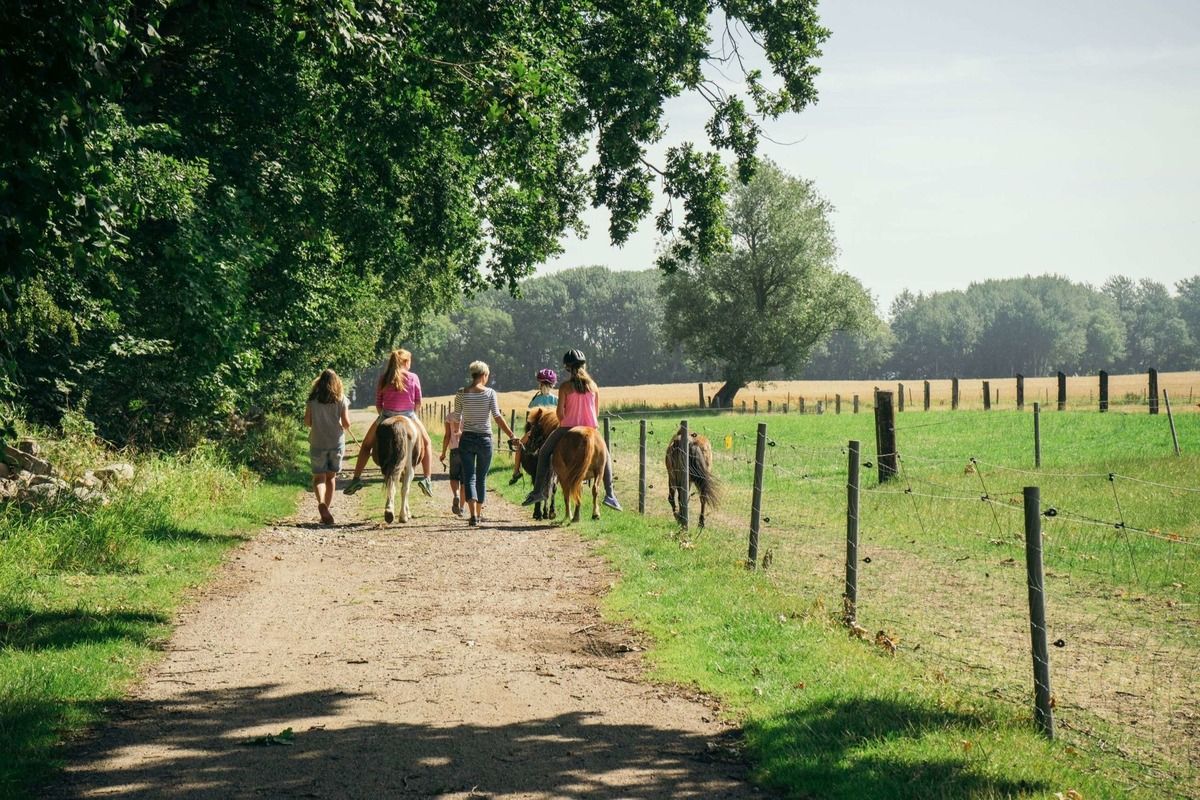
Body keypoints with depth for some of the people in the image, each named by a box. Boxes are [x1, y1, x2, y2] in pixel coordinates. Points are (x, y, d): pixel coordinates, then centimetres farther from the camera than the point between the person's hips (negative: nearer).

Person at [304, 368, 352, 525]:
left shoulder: (313, 400, -3)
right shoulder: (341, 399, -4)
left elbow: (307, 421, -3)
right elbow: (346, 423, -7)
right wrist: (345, 427, 15)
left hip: (317, 443, -1)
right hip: (337, 442, 1)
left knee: (319, 477, 1)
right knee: (331, 477, 14)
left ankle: (321, 503, -26)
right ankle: (326, 509, 14)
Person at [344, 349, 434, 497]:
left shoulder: (383, 379, 0)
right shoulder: (413, 377, -3)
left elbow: (378, 404, 1)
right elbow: (418, 402, 0)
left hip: (386, 417, 1)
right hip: (409, 417, -1)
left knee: (366, 445, 20)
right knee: (426, 443, 22)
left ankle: (356, 479, 11)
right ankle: (427, 479, 11)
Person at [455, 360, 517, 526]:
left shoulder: (461, 393, -2)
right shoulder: (490, 393, -6)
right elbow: (497, 417, -12)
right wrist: (511, 435, -9)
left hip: (467, 438, 0)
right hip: (485, 439, 0)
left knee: (469, 477, -1)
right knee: (481, 478, 15)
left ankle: (473, 514, -18)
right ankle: (479, 513, 25)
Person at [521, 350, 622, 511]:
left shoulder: (565, 386, -5)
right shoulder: (593, 386, 5)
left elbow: (560, 411, -6)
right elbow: (596, 412, 9)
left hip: (568, 427, -2)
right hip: (590, 429, 2)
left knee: (544, 453, 18)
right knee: (606, 457, 24)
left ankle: (538, 491, 9)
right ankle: (609, 494, 11)